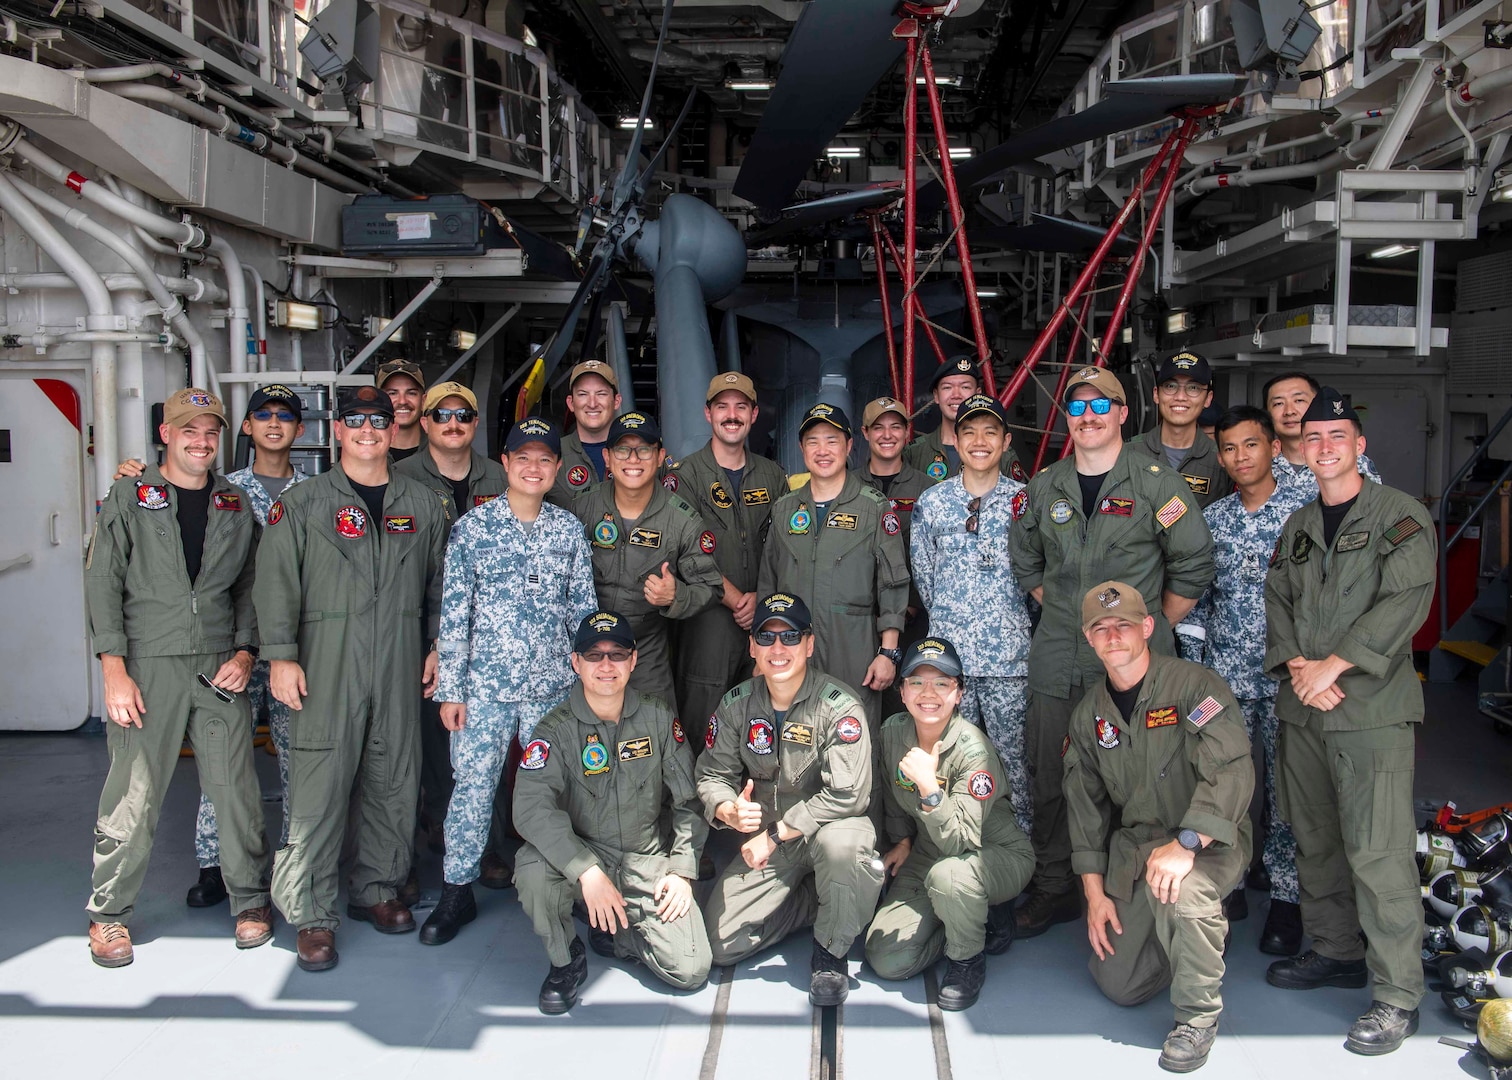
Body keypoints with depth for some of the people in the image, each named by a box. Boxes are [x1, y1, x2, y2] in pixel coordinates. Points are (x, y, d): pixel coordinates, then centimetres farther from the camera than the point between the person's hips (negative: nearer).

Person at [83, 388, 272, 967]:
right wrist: (114, 670, -8)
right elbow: (102, 582, -1)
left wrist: (245, 651, 0)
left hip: (219, 668, 2)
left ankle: (250, 900, 18)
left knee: (236, 789, 2)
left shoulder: (235, 502, 13)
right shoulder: (129, 496, 4)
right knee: (133, 794, -1)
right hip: (148, 664, -2)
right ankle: (109, 913, 17)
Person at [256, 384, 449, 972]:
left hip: (399, 661, 3)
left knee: (395, 780, 8)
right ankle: (313, 914, 4)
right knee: (319, 784, -5)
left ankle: (377, 889, 24)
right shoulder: (303, 502, 4)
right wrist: (280, 654, -9)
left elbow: (440, 581, 17)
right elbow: (277, 580, -1)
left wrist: (439, 646, 10)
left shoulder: (423, 504, 13)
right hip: (326, 660, -3)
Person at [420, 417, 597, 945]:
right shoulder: (471, 527, -1)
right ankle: (457, 891, 16)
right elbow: (453, 613, -1)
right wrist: (449, 689, -3)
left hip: (554, 684, 2)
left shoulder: (569, 529, 5)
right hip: (485, 684, -2)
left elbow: (583, 608, 9)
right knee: (473, 785, 0)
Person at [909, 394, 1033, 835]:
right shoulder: (932, 501, 7)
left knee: (1015, 754, 0)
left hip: (1009, 653, -1)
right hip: (948, 650, 2)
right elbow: (923, 572, 13)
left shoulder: (1024, 500, 3)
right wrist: (949, 616, 11)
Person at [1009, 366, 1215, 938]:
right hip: (1055, 662, 4)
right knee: (1049, 780, 9)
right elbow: (1024, 560, 22)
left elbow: (1195, 564, -1)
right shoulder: (1045, 487, 9)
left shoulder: (1157, 483, -3)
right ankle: (1053, 889, 24)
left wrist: (1153, 626, 0)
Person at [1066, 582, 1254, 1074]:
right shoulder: (1089, 712, 4)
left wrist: (1185, 845, -36)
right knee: (1117, 984, 2)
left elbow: (1232, 772, -27)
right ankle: (1204, 929, 31)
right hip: (1133, 844, 6)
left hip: (1210, 840, -5)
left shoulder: (1194, 685, -15)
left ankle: (1198, 1015, -13)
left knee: (1177, 886, -40)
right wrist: (1095, 893, 3)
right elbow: (1084, 804, 9)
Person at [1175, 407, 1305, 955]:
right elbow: (1195, 596, 11)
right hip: (1223, 675, 3)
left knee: (1287, 785, 3)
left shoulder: (1304, 509, -2)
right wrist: (1192, 667, 7)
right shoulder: (1211, 518, 8)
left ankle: (1285, 896, 15)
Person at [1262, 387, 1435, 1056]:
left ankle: (1397, 993, 2)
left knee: (1377, 851, -8)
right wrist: (1295, 664, -6)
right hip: (1301, 707, 6)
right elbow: (1277, 600, 12)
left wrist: (1332, 666, -16)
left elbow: (1404, 602, -13)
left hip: (1372, 707, -6)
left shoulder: (1402, 516, -3)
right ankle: (1335, 951, 29)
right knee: (1315, 839, 13)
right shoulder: (1297, 526, 16)